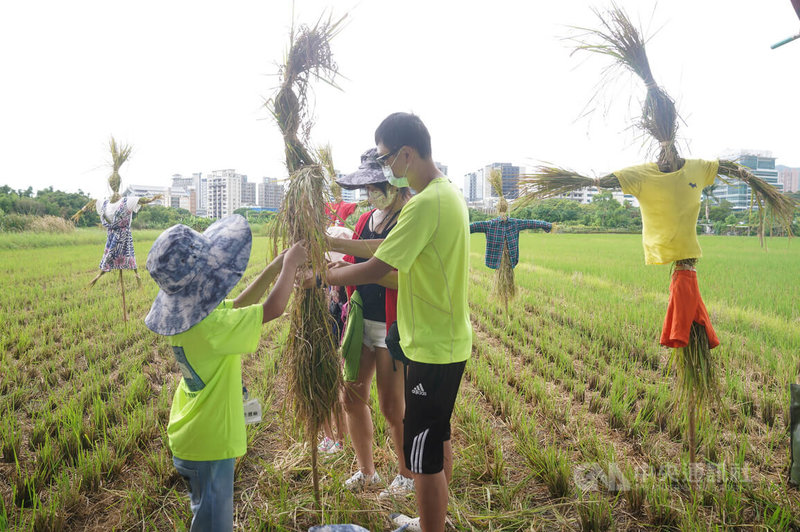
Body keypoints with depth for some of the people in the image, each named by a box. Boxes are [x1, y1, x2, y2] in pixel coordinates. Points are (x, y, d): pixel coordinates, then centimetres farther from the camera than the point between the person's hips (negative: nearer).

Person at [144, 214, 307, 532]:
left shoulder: (184, 314, -4)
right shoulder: (211, 327, -32)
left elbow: (239, 306, 9)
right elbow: (274, 308, -28)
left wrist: (273, 269, 4)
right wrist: (290, 264, -14)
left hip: (188, 436, 9)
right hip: (209, 444, -9)